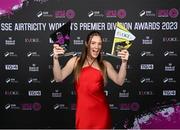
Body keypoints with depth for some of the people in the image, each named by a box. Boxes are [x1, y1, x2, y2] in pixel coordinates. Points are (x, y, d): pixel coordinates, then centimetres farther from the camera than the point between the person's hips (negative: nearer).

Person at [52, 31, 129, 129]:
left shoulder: (105, 64, 5)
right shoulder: (75, 61, 3)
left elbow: (119, 81, -6)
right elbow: (58, 78, -5)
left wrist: (124, 62, -17)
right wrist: (55, 58, -16)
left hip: (101, 111, 1)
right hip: (83, 111, -1)